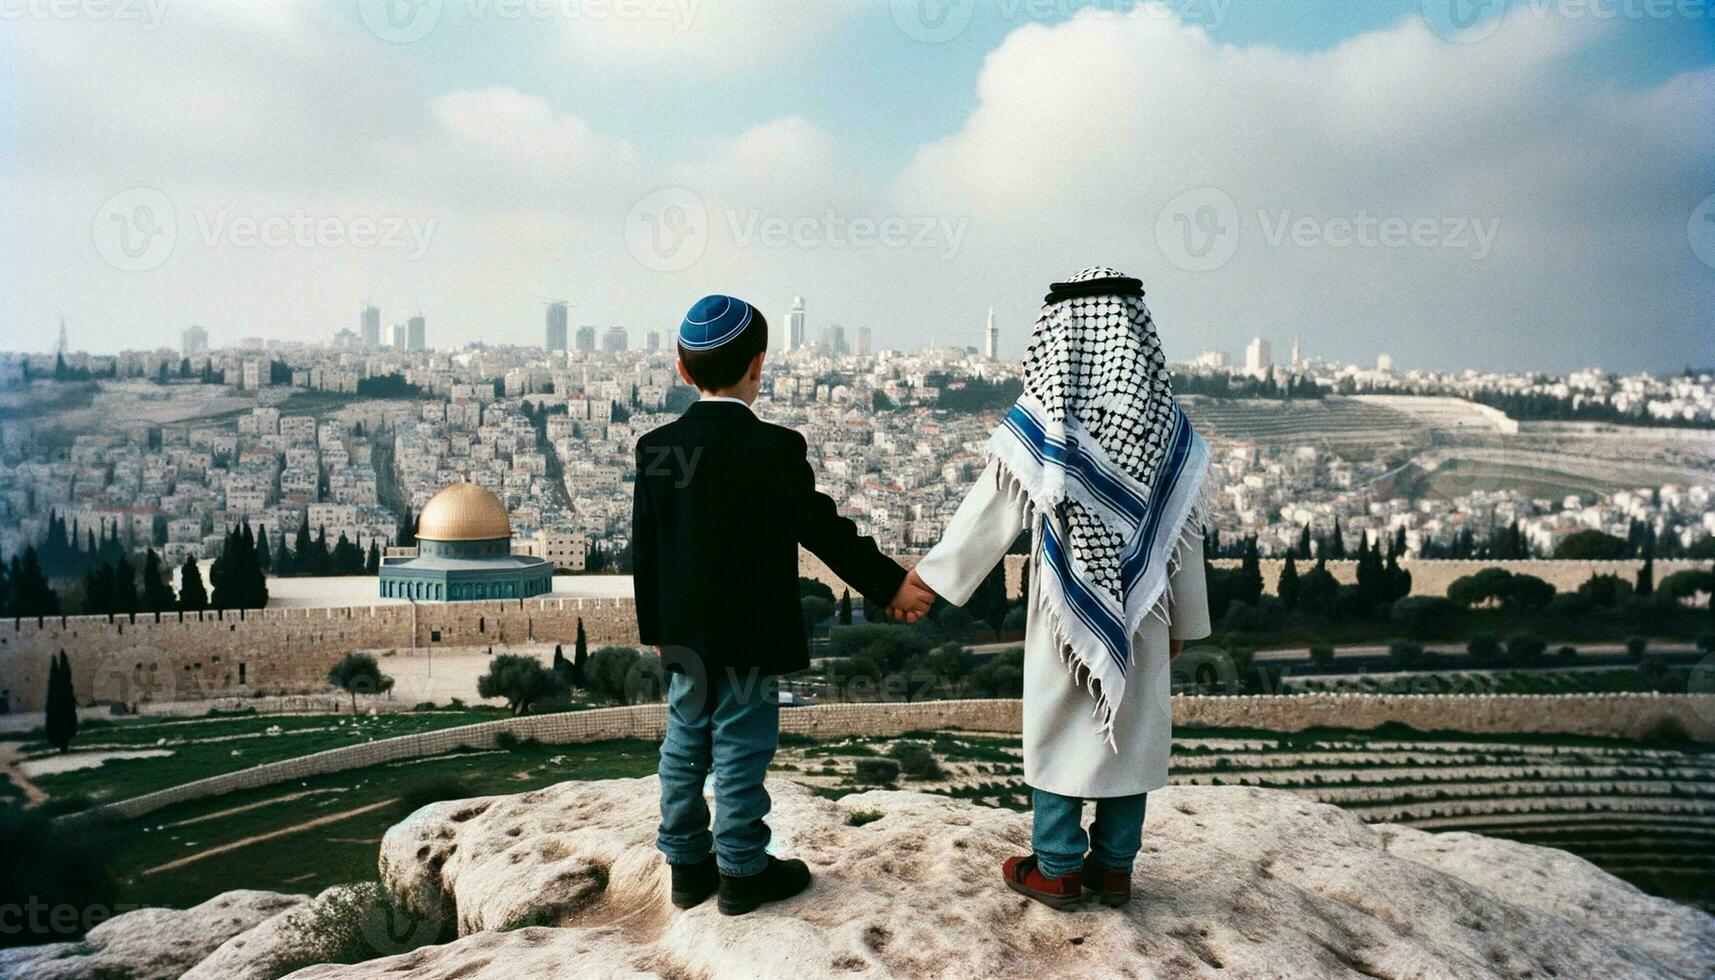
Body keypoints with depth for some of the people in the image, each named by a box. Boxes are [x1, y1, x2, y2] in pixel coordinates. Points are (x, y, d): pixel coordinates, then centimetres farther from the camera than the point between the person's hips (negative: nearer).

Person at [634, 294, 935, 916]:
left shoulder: (656, 447, 0)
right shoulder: (774, 449, -17)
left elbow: (644, 548, 5)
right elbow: (823, 529, -14)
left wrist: (654, 627, 15)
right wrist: (890, 585, -4)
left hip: (684, 637, 6)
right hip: (748, 639, -6)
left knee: (685, 746, 15)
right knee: (741, 752, 5)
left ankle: (687, 864, 26)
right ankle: (742, 873, 16)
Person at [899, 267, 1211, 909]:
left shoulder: (1043, 421, -12)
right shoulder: (1167, 424, -3)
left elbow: (988, 513, -7)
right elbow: (1184, 532, 2)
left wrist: (931, 573, 4)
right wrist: (1182, 619, 12)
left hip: (1066, 609, -3)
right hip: (1141, 613, 3)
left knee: (1060, 731, 9)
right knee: (1131, 729, 13)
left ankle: (1057, 869, 19)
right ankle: (1114, 867, 23)